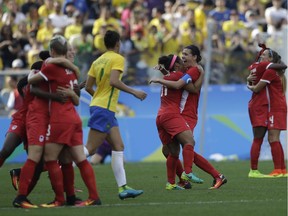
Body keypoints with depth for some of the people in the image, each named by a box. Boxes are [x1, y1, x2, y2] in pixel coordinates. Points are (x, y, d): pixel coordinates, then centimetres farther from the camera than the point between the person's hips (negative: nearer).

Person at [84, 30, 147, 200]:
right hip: (105, 109, -9)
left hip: (97, 105, 9)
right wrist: (134, 92, -15)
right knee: (90, 149, -10)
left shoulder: (98, 61, 13)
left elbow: (88, 87, 12)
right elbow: (113, 81, -22)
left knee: (118, 147, 8)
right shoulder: (117, 58, -7)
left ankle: (123, 187, 4)